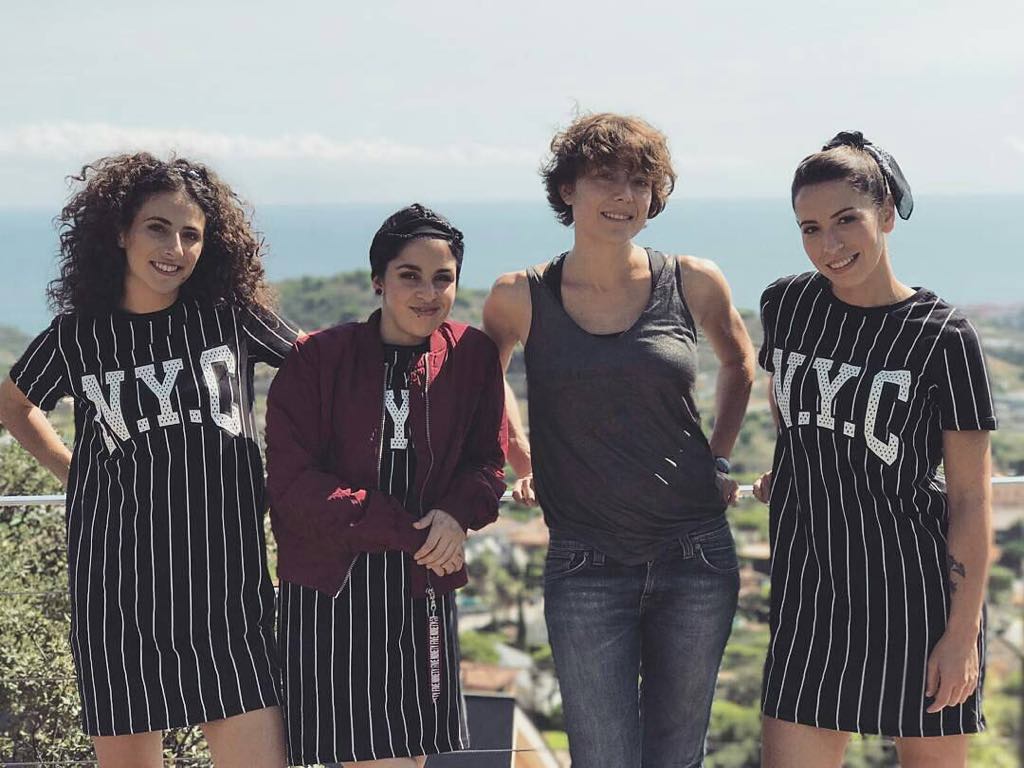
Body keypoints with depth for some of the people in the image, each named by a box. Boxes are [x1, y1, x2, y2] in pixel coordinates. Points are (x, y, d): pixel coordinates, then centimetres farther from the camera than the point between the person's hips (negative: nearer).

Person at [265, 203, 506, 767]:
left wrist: (457, 514, -12)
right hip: (329, 584, -3)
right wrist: (408, 531, -13)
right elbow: (292, 483, -9)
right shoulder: (318, 358, -5)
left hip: (424, 585, 3)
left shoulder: (473, 355, 4)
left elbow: (488, 460, 11)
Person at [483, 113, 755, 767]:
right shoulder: (521, 299, -3)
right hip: (586, 567, -1)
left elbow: (740, 362, 20)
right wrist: (519, 454, 13)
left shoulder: (692, 283, 0)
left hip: (696, 559, 2)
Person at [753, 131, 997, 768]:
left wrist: (962, 634, -11)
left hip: (916, 593, -3)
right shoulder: (786, 304, 1)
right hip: (810, 580, 3)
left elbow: (971, 501, -9)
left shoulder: (944, 338, -11)